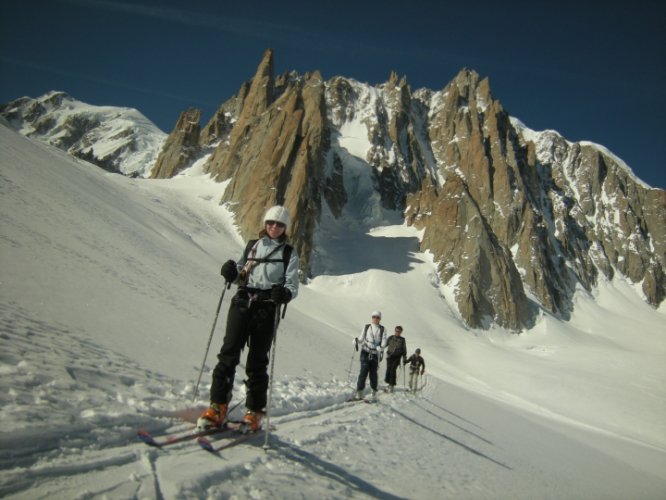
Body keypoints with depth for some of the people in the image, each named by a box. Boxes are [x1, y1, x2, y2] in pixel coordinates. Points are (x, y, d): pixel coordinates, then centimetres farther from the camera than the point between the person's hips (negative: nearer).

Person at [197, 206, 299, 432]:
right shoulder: (252, 245, 19)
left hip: (267, 307, -2)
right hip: (242, 302, 3)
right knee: (229, 352, -8)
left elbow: (293, 286, 0)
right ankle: (218, 407, -1)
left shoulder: (289, 253, 9)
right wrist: (232, 271, -2)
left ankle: (254, 412, 11)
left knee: (257, 361, 0)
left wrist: (284, 293, -23)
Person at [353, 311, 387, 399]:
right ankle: (359, 391, -8)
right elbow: (361, 338, 11)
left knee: (373, 372, 3)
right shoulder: (366, 327, 9)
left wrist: (381, 348, -19)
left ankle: (374, 390, 20)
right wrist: (356, 340, -10)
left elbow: (384, 340, -1)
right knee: (364, 371, -10)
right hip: (365, 352, 0)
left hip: (375, 353, 0)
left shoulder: (382, 329, 7)